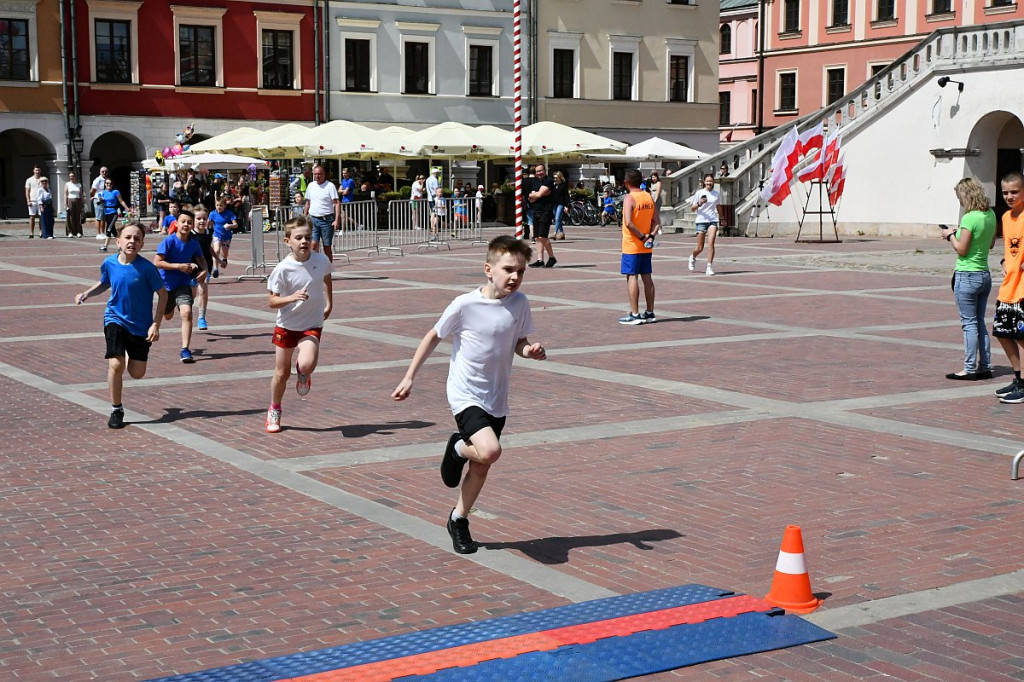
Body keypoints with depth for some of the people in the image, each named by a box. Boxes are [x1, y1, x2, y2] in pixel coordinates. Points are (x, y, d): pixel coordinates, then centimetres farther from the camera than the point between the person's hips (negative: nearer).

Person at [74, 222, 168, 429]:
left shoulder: (146, 267, -17)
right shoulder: (109, 263, -6)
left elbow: (162, 293, -9)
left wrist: (155, 324, -13)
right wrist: (86, 294, -2)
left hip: (141, 326, -1)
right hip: (116, 319, 1)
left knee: (137, 373, 3)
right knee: (116, 365, -16)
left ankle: (131, 356, 42)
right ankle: (116, 410, 2)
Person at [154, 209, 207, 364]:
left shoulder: (193, 244, -4)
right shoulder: (168, 241, -17)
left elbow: (200, 258, 16)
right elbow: (157, 262, -20)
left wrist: (204, 270, -4)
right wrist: (179, 266, -25)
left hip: (183, 284, 1)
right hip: (166, 283, -1)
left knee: (186, 312, -22)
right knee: (167, 316, 19)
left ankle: (185, 350, -18)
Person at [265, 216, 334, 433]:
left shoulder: (321, 260, -7)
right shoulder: (283, 269, -17)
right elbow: (272, 302, -13)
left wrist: (329, 303, 16)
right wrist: (292, 297, -30)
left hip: (312, 325, 1)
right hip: (286, 325, -1)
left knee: (306, 365, -24)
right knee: (282, 373, 9)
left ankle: (303, 373, 16)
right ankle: (274, 411, 35)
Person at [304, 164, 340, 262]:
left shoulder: (330, 186, -5)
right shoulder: (310, 186, 10)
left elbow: (337, 203, -11)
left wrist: (336, 220, -20)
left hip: (327, 220, -3)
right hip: (313, 219, 3)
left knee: (327, 246, 4)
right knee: (313, 244, -10)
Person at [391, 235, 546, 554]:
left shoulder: (520, 303, -4)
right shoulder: (465, 305, -17)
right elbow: (434, 337, -3)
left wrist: (530, 350, -14)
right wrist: (409, 377, -3)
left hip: (496, 399, 5)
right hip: (465, 394, -5)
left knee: (482, 466, 13)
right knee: (489, 451, -27)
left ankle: (459, 519, 35)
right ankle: (458, 448, 8)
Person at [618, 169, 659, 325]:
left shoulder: (629, 198, -14)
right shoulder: (649, 197, 8)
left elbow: (628, 223, -24)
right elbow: (657, 221, 7)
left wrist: (642, 237, -15)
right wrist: (650, 236, -4)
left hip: (631, 246, -7)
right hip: (646, 248, 7)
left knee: (632, 277, -4)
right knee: (647, 277, 11)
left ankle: (634, 314, -6)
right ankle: (650, 313, 15)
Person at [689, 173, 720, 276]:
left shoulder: (716, 194, 10)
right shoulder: (699, 193, -1)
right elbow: (692, 208, 0)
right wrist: (699, 203, -19)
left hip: (713, 221, 2)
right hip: (701, 221, -2)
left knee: (711, 243, -14)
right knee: (700, 248, 2)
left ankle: (709, 267, -12)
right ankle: (693, 258, 36)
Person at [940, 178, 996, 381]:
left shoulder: (970, 218, -19)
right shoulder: (990, 215, 5)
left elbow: (962, 250, -17)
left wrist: (950, 236, -1)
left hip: (967, 276, -8)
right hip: (985, 275, 8)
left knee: (969, 324, -2)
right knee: (980, 323, 15)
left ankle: (970, 370, 1)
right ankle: (985, 367, 18)